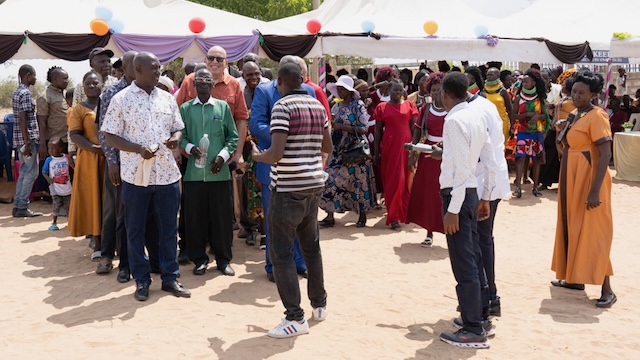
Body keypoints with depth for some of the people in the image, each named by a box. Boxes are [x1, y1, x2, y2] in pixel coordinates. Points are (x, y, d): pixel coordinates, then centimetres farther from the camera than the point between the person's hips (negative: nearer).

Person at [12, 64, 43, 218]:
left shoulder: (17, 92, 16)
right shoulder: (25, 93, -15)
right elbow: (22, 120, -21)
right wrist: (28, 143, -21)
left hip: (20, 138, 10)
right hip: (28, 138, -10)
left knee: (24, 172, 13)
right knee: (31, 173, -4)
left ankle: (18, 206, 15)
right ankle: (22, 207, -2)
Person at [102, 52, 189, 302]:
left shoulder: (167, 98, 8)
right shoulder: (121, 99, -4)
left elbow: (177, 128, 15)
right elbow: (110, 136, -5)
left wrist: (175, 138, -8)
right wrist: (139, 149, -18)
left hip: (167, 173, 3)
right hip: (136, 175, -3)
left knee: (169, 227, 9)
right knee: (135, 229, 7)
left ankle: (170, 277, 21)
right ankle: (141, 280, 19)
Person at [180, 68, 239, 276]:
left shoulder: (223, 107, 5)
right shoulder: (185, 108, 6)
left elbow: (233, 136, 5)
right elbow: (180, 136, 5)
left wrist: (223, 155, -8)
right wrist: (190, 148, -13)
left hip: (218, 172, 0)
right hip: (194, 172, 0)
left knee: (222, 216, 4)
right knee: (195, 217, 5)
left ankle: (224, 259, 16)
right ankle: (199, 259, 18)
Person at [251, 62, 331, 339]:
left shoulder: (282, 106, -13)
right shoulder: (318, 106, 9)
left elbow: (276, 154, -20)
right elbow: (327, 147, 18)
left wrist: (256, 155, 0)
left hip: (288, 189, -7)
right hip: (313, 186, 8)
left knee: (281, 253, -1)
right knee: (311, 246, 20)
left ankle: (295, 318, 0)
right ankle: (319, 305, 31)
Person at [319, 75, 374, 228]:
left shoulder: (358, 106, -7)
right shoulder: (337, 107, 11)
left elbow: (363, 129, -14)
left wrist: (341, 126, -17)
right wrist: (332, 123, -5)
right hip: (338, 150, 6)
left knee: (357, 181, 1)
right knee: (331, 180, -1)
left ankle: (362, 215, 16)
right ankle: (330, 216, 6)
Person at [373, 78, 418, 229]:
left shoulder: (409, 105, 6)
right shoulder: (381, 107, 4)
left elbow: (414, 128, 5)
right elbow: (378, 132, 5)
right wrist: (376, 153, 2)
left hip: (406, 147, 1)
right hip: (388, 148, -1)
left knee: (406, 181, 7)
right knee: (392, 181, 1)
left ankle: (405, 212, 21)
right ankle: (394, 216, 3)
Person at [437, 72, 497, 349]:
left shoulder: (455, 120, -17)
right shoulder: (476, 118, 10)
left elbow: (463, 170, -22)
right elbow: (491, 164, 13)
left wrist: (452, 209, -20)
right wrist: (485, 198, 21)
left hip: (457, 194, -9)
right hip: (471, 193, 9)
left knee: (463, 264, -2)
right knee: (473, 258, 17)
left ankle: (473, 331, 5)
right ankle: (481, 317, 29)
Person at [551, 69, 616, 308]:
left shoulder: (596, 116, -16)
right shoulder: (576, 115, 11)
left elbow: (605, 155, -23)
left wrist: (595, 190, -27)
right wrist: (563, 131, 3)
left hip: (589, 179, -9)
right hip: (572, 180, 9)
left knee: (591, 232, -8)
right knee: (572, 227, 15)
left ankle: (606, 290, -2)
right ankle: (575, 277, 27)